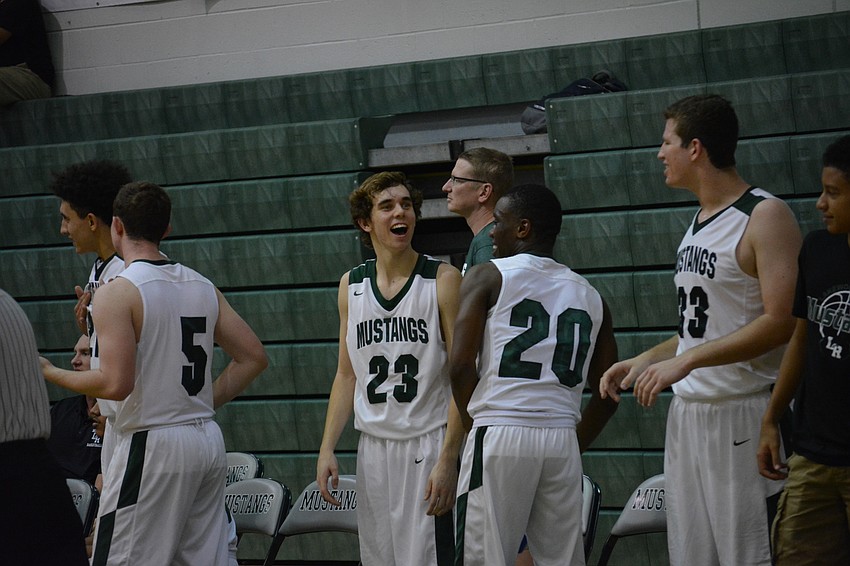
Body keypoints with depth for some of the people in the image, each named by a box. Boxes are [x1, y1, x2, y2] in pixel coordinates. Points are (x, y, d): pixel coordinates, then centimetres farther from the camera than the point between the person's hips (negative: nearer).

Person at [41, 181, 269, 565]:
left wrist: (51, 374, -5)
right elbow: (253, 357, 10)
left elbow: (117, 384, -19)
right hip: (208, 440, 7)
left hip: (151, 444, -7)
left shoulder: (117, 292, -11)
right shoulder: (202, 286, 10)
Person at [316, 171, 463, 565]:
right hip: (372, 445, 5)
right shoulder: (351, 285, 10)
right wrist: (327, 449, 6)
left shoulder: (443, 280, -5)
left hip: (427, 444, -5)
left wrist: (447, 460, -15)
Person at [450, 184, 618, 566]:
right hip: (562, 441, 4)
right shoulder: (589, 295, 16)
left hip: (500, 437, -4)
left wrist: (478, 424, 7)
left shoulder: (487, 277, 3)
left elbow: (460, 366, -7)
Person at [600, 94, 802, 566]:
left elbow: (781, 321, -19)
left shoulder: (765, 216, -10)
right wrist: (640, 362, 16)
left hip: (740, 417, -8)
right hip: (687, 413, 8)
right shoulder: (699, 222, 16)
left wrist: (686, 361, -22)